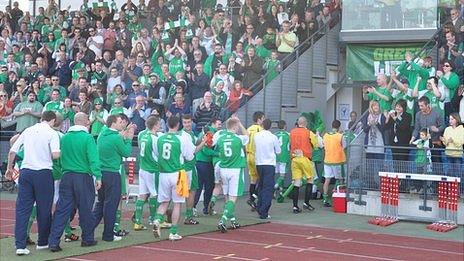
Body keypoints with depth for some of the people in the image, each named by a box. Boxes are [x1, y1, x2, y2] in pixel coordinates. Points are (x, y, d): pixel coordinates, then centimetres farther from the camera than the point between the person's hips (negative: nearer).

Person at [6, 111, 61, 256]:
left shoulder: (28, 130, 11)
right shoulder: (52, 133, -3)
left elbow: (12, 150, 10)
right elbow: (55, 155, -16)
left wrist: (9, 168, 23)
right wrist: (61, 152, 7)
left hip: (25, 172, 4)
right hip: (43, 173, -4)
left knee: (22, 209, 3)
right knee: (44, 209, 10)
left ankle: (20, 245, -3)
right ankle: (43, 242, 22)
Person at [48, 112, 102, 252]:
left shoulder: (64, 137, 4)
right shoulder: (87, 138, -10)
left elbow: (58, 156, 9)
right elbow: (93, 159, -16)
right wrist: (98, 177, -14)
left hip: (66, 176, 4)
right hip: (83, 177, -4)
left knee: (61, 209, 4)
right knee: (85, 209, 9)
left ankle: (53, 241, -1)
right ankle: (88, 239, 21)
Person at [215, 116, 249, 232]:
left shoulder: (220, 138, -2)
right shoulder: (239, 138, -9)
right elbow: (247, 135, 14)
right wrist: (240, 123, 19)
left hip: (223, 170, 4)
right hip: (236, 170, -4)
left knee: (227, 196, 15)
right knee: (233, 197, -3)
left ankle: (233, 220, 24)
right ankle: (223, 220, -16)